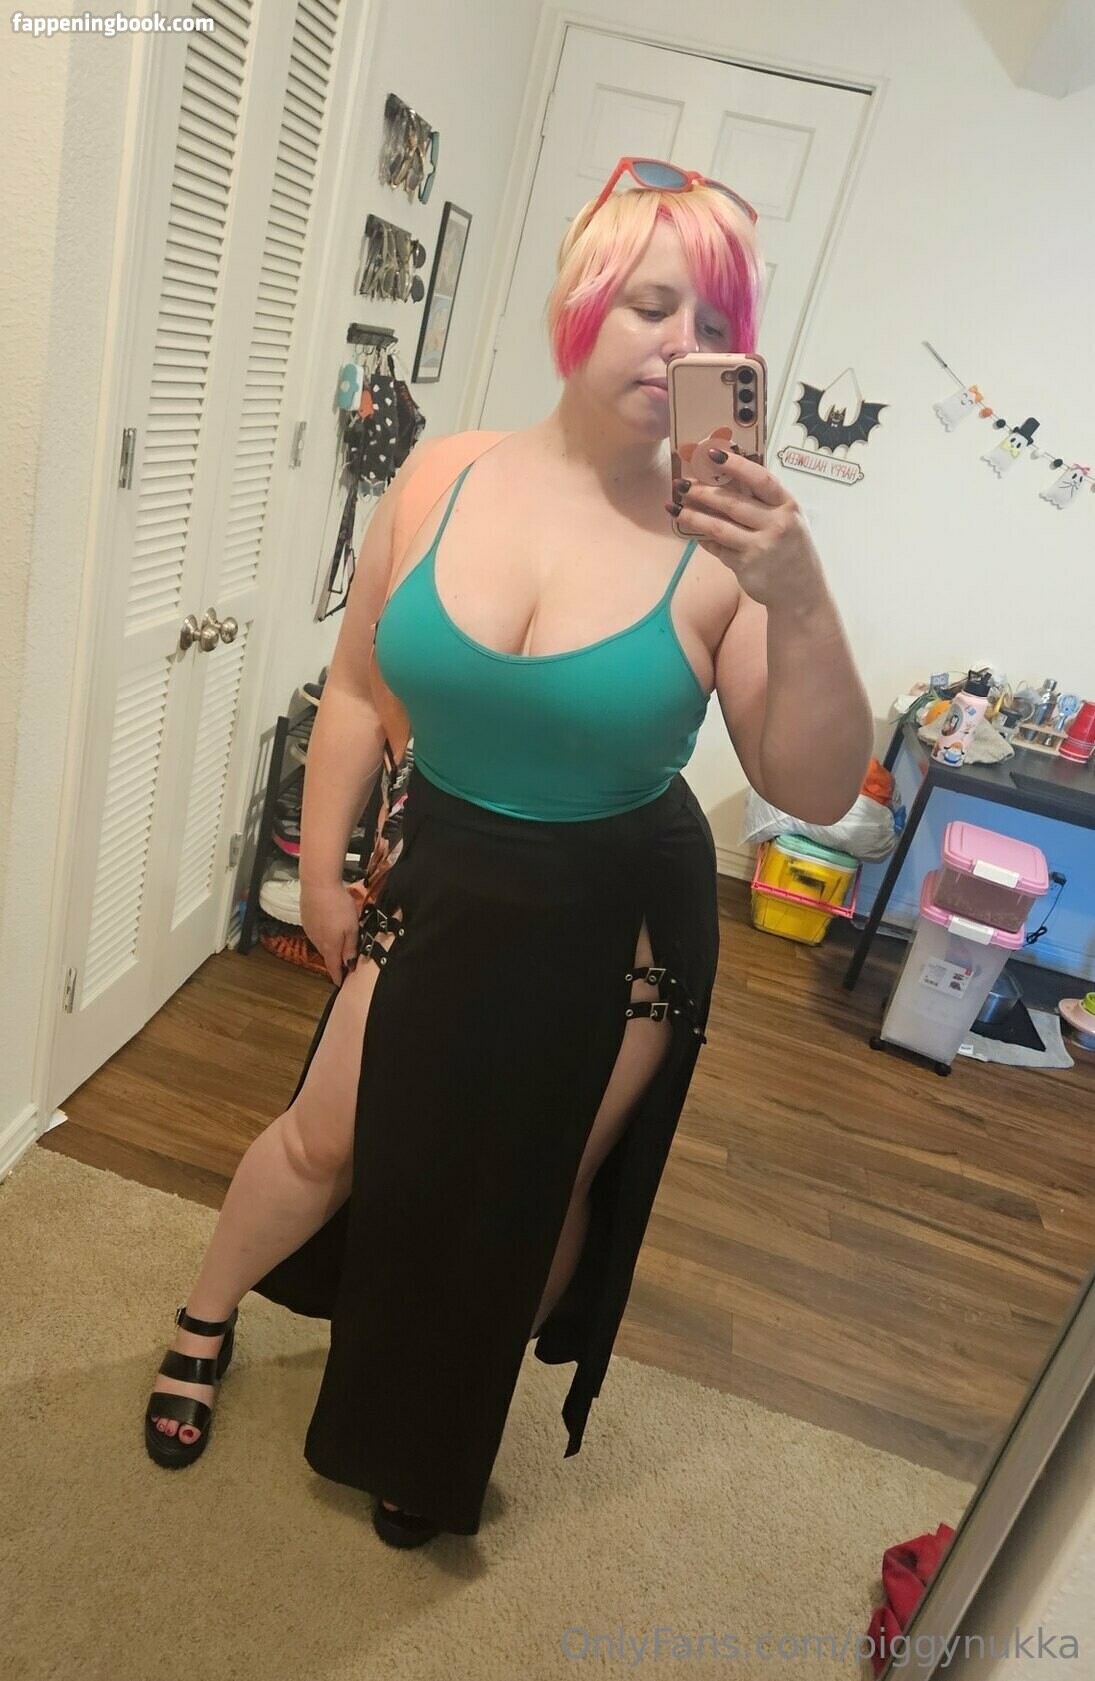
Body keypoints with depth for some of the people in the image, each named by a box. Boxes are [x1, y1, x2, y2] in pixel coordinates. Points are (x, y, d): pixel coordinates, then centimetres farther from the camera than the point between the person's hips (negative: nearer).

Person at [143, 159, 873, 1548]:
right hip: (441, 883, 2)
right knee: (326, 1138, 16)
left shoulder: (719, 543, -19)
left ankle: (436, 1436, 49)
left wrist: (798, 601, -35)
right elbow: (357, 684, 0)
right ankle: (204, 1324, 50)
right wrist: (320, 872, 5)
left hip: (616, 927, -1)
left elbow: (818, 792, -20)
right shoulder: (446, 475, -10)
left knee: (533, 1195, 18)